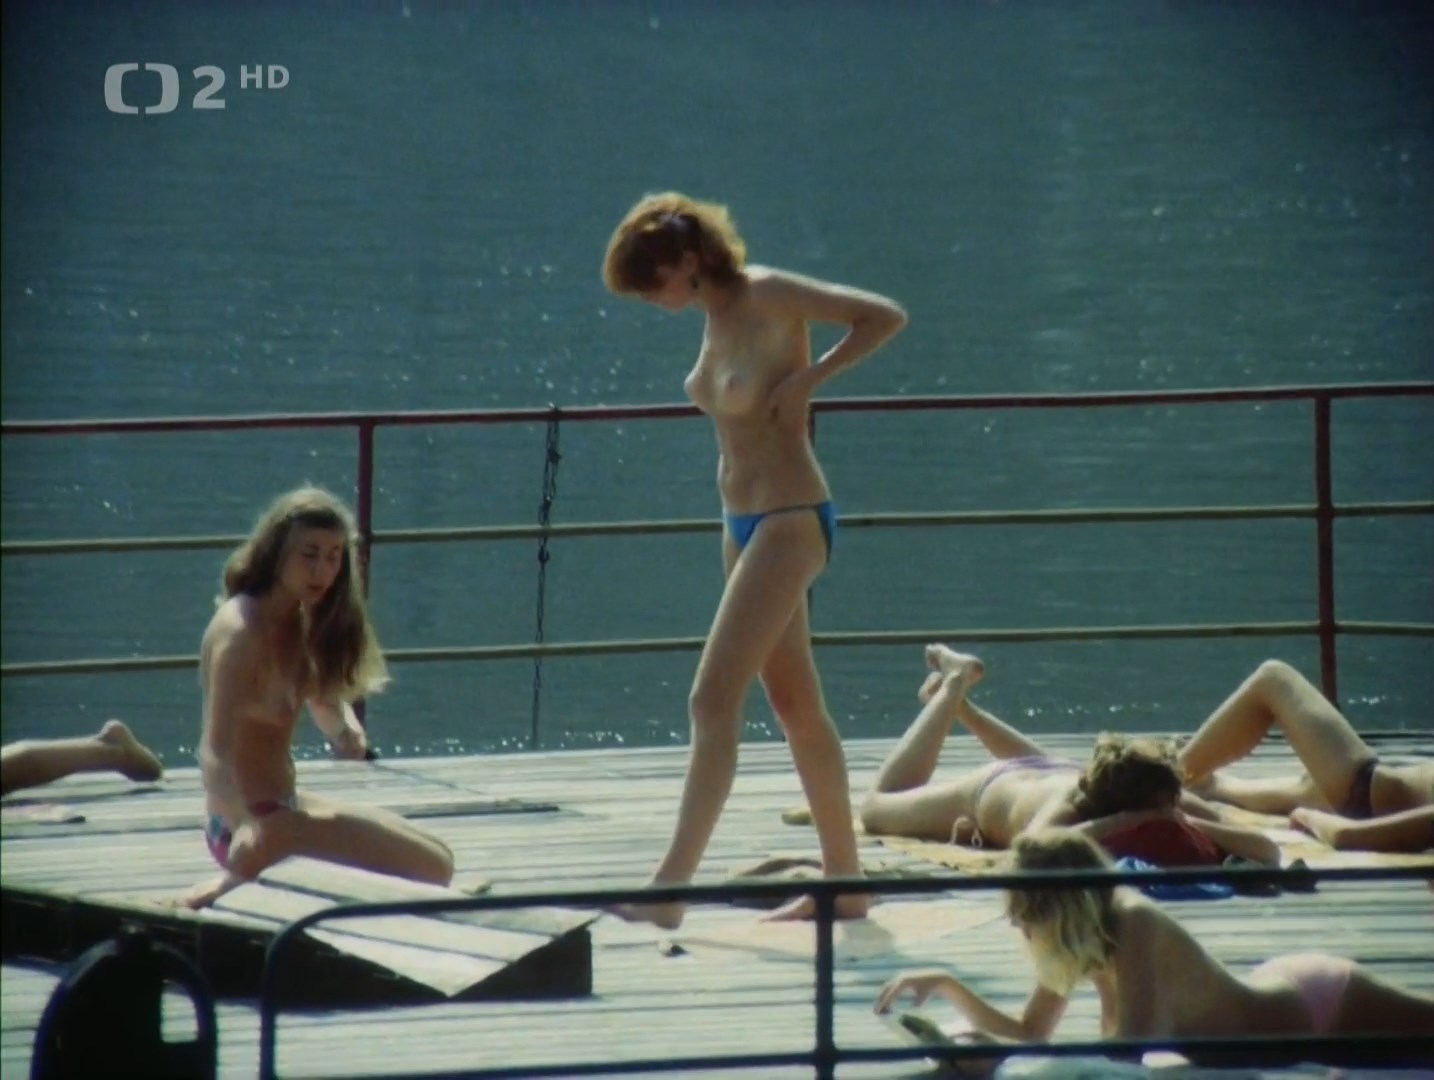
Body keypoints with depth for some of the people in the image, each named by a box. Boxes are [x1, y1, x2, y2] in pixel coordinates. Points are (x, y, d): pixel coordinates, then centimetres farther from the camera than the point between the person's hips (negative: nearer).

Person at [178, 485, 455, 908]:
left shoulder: (301, 624, 8)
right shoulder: (242, 630, -20)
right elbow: (216, 749, -28)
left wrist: (346, 730, -4)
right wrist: (247, 829, -43)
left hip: (283, 806, 10)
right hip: (253, 822, -10)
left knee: (435, 860, 21)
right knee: (431, 868, -9)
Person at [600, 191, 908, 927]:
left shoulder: (767, 296, -15)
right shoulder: (716, 313, 9)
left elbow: (886, 318, -18)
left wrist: (805, 380, -20)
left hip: (788, 521, -9)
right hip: (744, 522, 9)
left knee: (712, 700, -14)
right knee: (797, 705, 13)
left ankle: (670, 888, -16)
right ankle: (844, 884, 21)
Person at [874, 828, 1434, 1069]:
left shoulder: (1133, 925, -35)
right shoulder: (1082, 937, -11)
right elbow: (1031, 1034, -1)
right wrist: (950, 988, -14)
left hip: (1324, 1006, -6)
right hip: (1283, 988, 6)